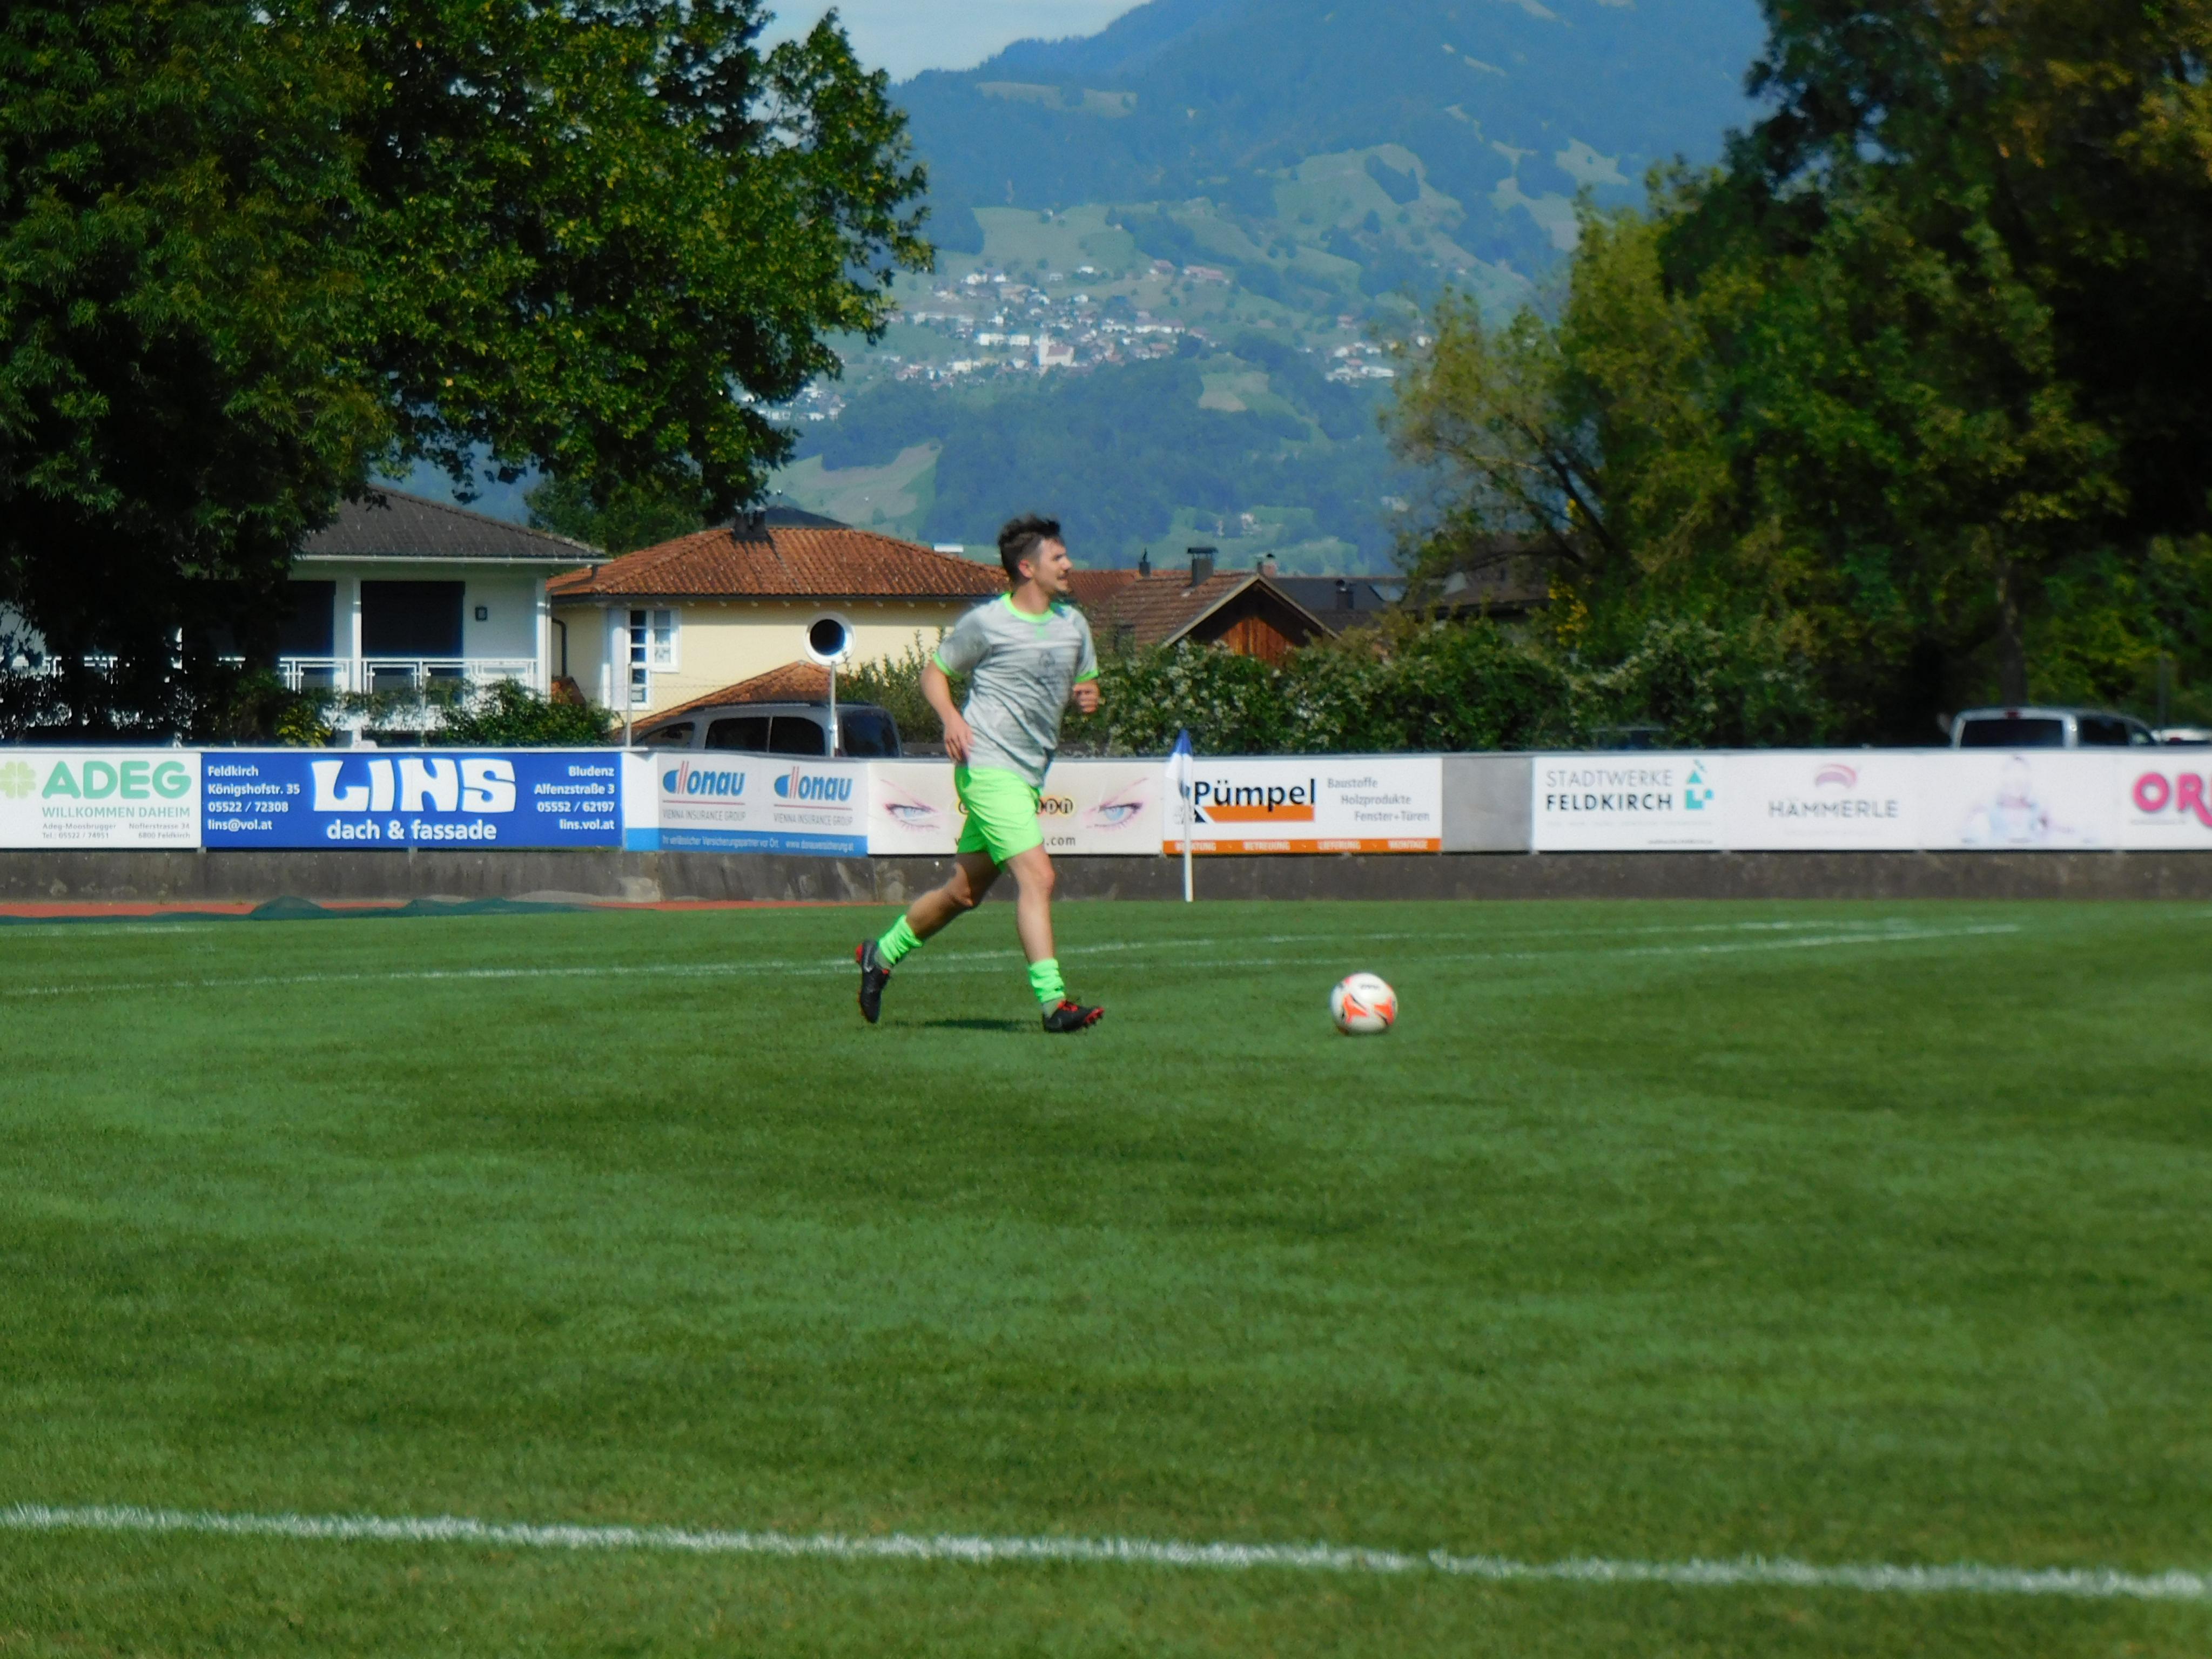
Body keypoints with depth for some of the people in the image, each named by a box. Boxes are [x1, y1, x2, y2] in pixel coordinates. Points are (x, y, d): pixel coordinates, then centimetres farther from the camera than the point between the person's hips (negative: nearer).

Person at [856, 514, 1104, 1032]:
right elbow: (934, 673, 4)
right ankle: (1053, 999, -20)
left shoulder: (1073, 624, 12)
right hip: (987, 767, -7)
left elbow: (1087, 683, 23)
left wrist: (1087, 695, -1)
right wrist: (951, 718, -15)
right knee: (1037, 876, -18)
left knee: (965, 892, 14)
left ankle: (882, 954, 33)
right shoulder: (986, 623, -6)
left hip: (1030, 776, 7)